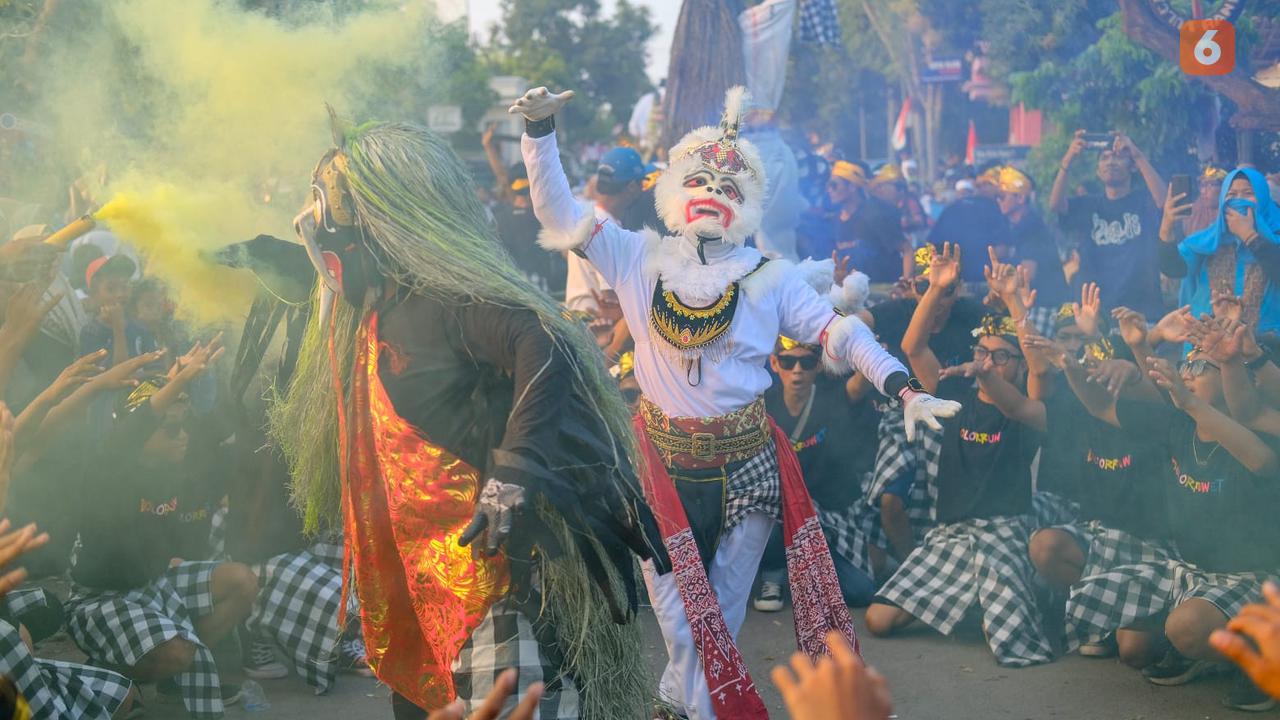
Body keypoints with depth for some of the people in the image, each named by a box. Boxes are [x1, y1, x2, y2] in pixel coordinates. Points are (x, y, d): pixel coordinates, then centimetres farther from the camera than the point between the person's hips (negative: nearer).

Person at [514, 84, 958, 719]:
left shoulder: (770, 277, -2)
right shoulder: (638, 258, -1)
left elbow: (839, 334, -4)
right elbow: (558, 212, -3)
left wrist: (905, 390, -16)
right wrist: (540, 129, -15)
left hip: (747, 464, 1)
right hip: (664, 464, 0)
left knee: (724, 612, 12)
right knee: (683, 617, 4)